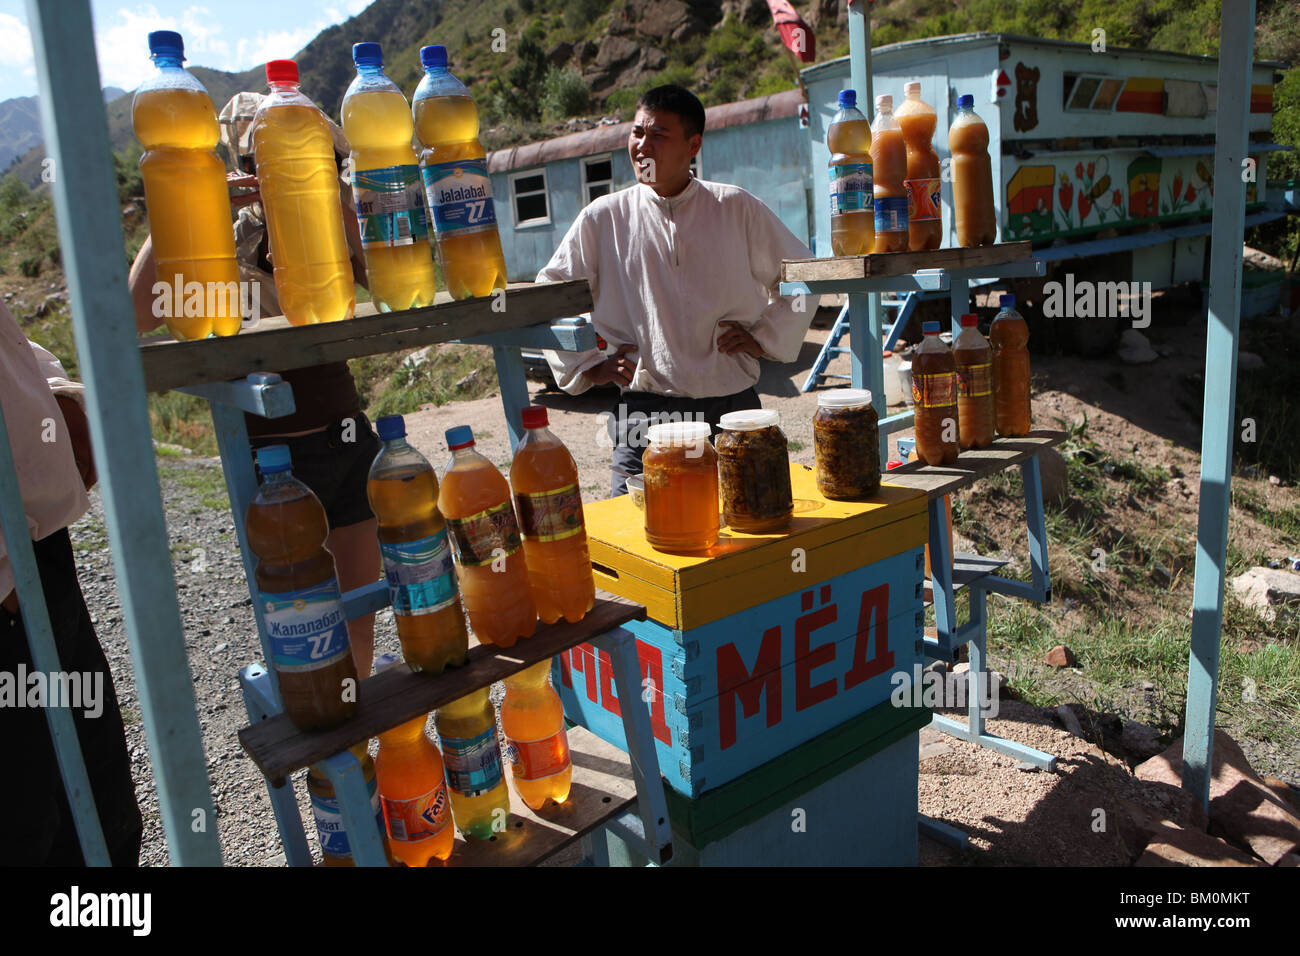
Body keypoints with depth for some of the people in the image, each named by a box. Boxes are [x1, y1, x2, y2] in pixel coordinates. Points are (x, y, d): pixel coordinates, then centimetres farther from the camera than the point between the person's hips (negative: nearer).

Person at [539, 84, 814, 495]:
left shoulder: (739, 210, 5)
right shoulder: (602, 218, 4)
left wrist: (765, 338, 6)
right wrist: (588, 366, 4)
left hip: (733, 407, 1)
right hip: (644, 413, -1)